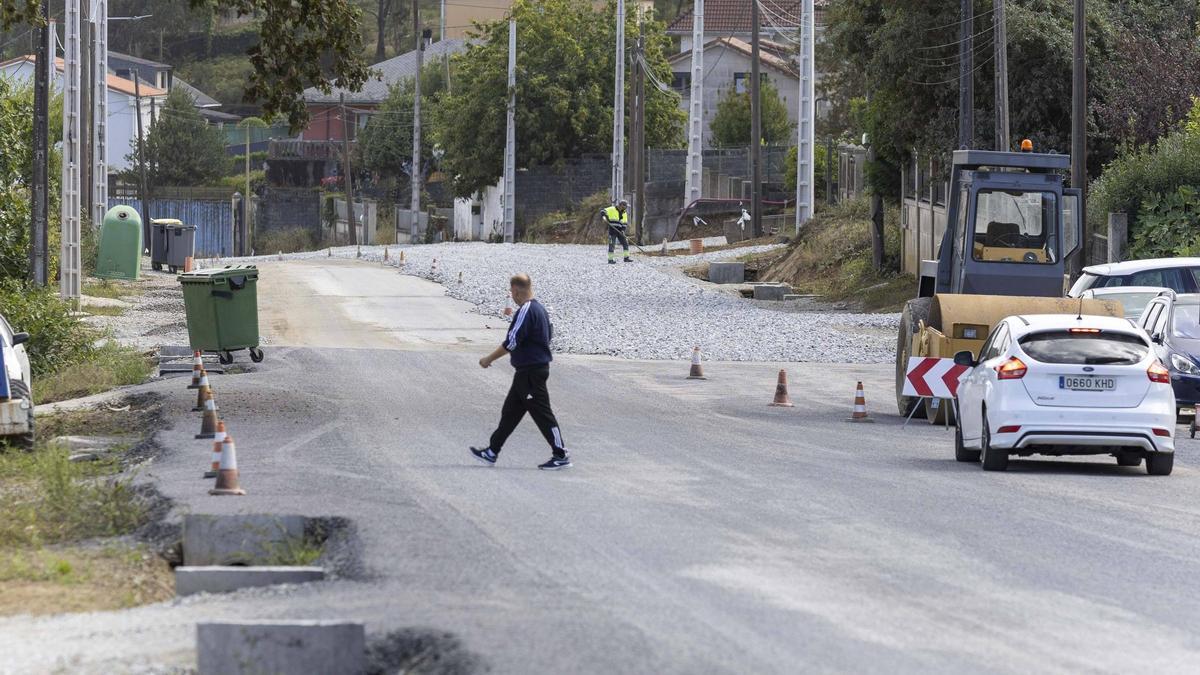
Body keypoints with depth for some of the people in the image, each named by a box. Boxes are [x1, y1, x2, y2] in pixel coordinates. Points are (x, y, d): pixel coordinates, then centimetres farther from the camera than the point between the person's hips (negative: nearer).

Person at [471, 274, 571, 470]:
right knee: (510, 411, 15)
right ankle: (492, 452, 20)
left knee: (542, 413, -5)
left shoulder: (525, 312, -20)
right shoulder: (539, 308, 10)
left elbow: (511, 342, -21)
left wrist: (489, 359, -11)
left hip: (530, 371, -10)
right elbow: (550, 334, 21)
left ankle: (561, 456, -1)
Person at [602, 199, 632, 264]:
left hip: (620, 231, 6)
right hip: (612, 230, -6)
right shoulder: (612, 210, -4)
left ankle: (626, 257, 11)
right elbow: (602, 212, -7)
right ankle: (610, 259, -1)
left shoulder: (624, 213, 13)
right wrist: (605, 217, -27)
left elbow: (625, 223, 11)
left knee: (625, 243, 2)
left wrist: (623, 230, -5)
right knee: (612, 245, -7)